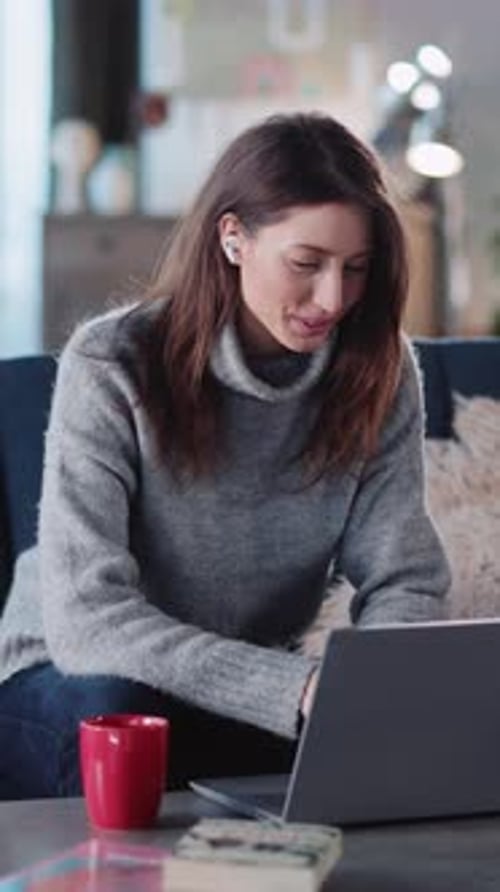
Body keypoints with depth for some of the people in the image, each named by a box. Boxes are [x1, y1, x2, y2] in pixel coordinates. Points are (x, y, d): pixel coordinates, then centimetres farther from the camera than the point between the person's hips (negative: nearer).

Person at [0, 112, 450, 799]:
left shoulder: (379, 371, -6)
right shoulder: (112, 369, -20)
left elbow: (404, 584, -7)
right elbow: (87, 618, -28)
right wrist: (294, 686, -40)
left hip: (259, 688, 4)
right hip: (71, 676, -3)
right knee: (119, 713, -37)